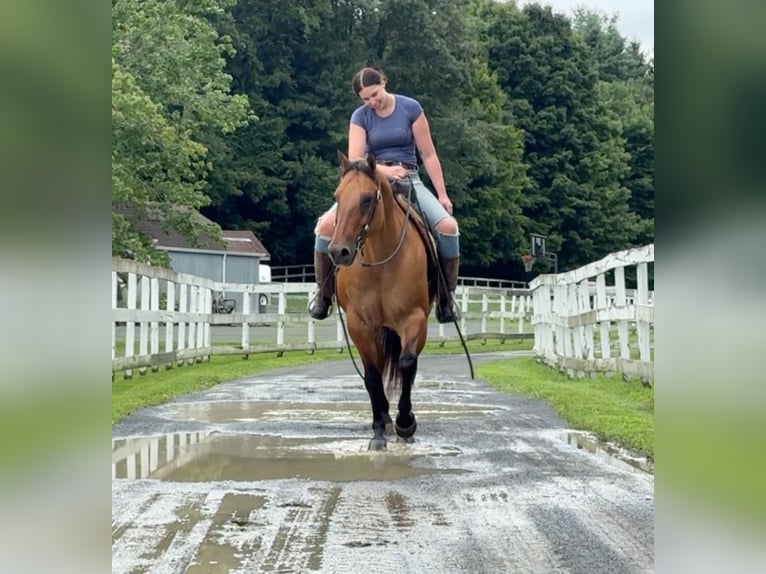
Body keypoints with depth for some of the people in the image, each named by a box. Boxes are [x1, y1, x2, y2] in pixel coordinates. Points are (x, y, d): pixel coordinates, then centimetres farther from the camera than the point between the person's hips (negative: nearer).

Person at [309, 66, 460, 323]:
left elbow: (428, 155, 1)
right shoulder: (360, 117, 2)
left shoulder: (410, 108, -1)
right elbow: (354, 160, -8)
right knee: (327, 224, -22)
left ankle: (446, 296, -8)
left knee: (448, 226, -26)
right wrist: (384, 169, -26)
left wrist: (442, 195, -1)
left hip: (409, 180, -1)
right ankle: (324, 293, -3)